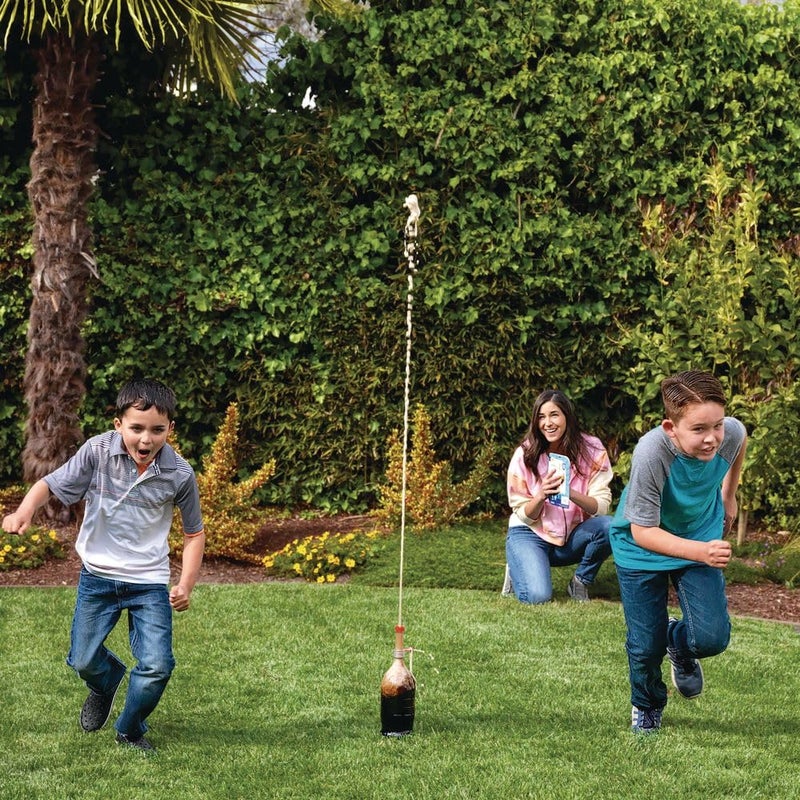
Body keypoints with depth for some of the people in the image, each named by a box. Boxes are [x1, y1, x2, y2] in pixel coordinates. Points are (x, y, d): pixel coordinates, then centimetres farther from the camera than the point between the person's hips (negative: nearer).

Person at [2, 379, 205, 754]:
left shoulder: (179, 475, -14)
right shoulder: (98, 451, -16)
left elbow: (194, 533, -1)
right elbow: (50, 484, -10)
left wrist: (186, 585, -10)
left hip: (149, 582, -1)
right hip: (97, 574, 1)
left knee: (157, 667, -10)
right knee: (83, 661, 9)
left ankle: (130, 730, 20)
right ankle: (106, 683, 49)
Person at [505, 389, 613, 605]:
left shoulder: (591, 450, -11)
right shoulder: (524, 455, -12)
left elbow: (601, 506, -16)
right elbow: (524, 516, -9)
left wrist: (571, 493, -36)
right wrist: (541, 496, -31)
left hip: (574, 537, 2)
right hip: (531, 534, -1)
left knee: (608, 527, -30)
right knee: (538, 596, -27)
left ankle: (580, 582, -3)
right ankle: (517, 570, 10)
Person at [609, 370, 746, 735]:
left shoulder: (731, 433, -26)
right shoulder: (651, 454, -38)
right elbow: (643, 532, -30)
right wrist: (701, 553, -42)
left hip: (701, 536, 3)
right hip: (642, 549, -3)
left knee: (712, 638, -12)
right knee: (645, 647, 3)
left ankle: (679, 643, 26)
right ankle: (646, 707, 37)